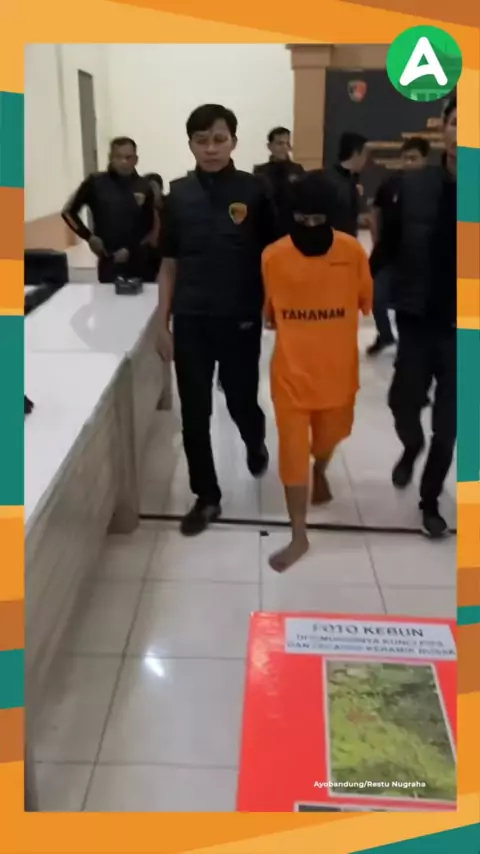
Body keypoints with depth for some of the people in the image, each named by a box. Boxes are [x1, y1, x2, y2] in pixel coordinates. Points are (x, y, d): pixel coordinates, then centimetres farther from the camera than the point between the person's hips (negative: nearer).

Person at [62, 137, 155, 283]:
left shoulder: (144, 187, 1)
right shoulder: (96, 183, 0)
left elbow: (152, 227, 5)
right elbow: (69, 212, 8)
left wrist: (132, 249, -7)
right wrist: (89, 236, -2)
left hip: (138, 261, 1)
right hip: (108, 260, -1)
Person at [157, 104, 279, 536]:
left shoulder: (254, 192, -3)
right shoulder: (179, 194, 2)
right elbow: (169, 265, 6)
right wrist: (163, 324, 4)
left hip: (241, 321, -1)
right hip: (191, 321, 2)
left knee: (241, 402, 10)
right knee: (195, 414, 5)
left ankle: (256, 443, 46)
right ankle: (207, 496, 22)